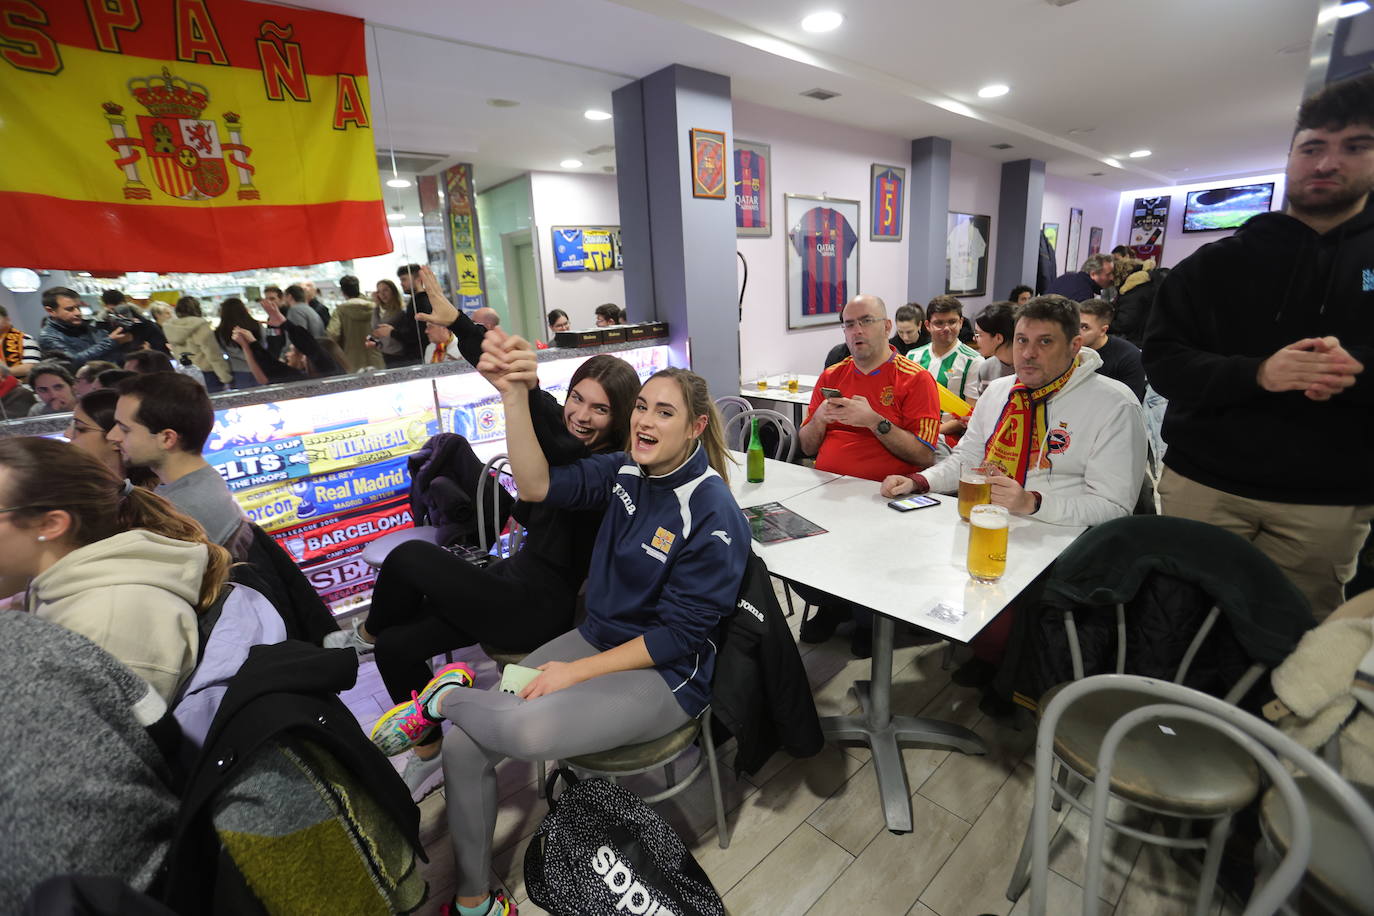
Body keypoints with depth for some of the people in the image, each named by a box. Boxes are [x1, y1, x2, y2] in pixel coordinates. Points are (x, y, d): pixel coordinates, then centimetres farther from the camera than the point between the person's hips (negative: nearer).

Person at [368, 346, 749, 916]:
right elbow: (539, 486, -15)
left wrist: (578, 672, -15)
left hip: (666, 673, -5)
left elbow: (679, 635, -17)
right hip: (598, 638, 6)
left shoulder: (713, 515, -19)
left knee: (531, 731, -32)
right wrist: (515, 395, -26)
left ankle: (444, 697, 1)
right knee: (463, 743, -6)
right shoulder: (625, 472, -1)